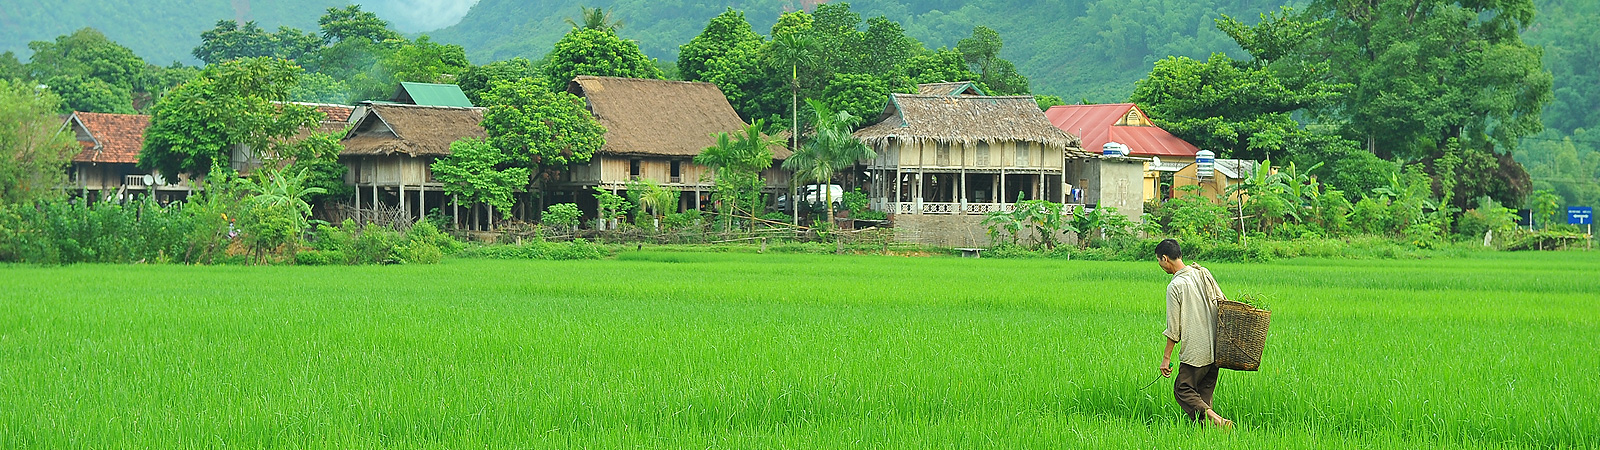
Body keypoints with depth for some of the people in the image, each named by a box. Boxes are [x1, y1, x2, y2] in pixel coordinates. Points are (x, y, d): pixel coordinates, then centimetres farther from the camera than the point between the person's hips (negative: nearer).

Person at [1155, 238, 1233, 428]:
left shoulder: (1175, 286, -13)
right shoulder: (1203, 274, 7)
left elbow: (1173, 328, -11)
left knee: (1183, 391, 0)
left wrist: (1166, 358, -5)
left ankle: (1214, 418, -18)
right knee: (1204, 394, 14)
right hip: (1215, 348, 7)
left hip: (1195, 352, -7)